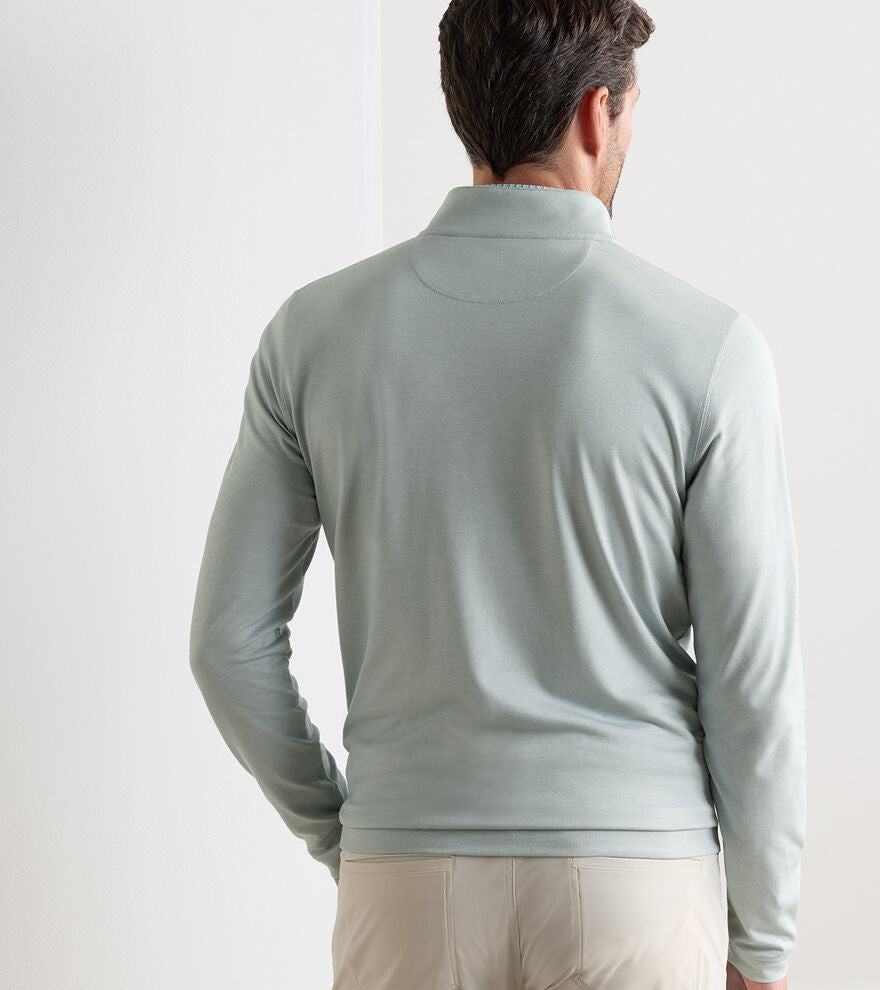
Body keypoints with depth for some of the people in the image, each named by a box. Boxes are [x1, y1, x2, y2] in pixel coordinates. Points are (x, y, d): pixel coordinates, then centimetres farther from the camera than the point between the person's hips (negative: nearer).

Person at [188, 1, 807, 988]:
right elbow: (752, 680, -8)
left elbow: (230, 639, 1)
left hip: (412, 882, 2)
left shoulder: (317, 329, -2)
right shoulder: (706, 346, -9)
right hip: (634, 874, -1)